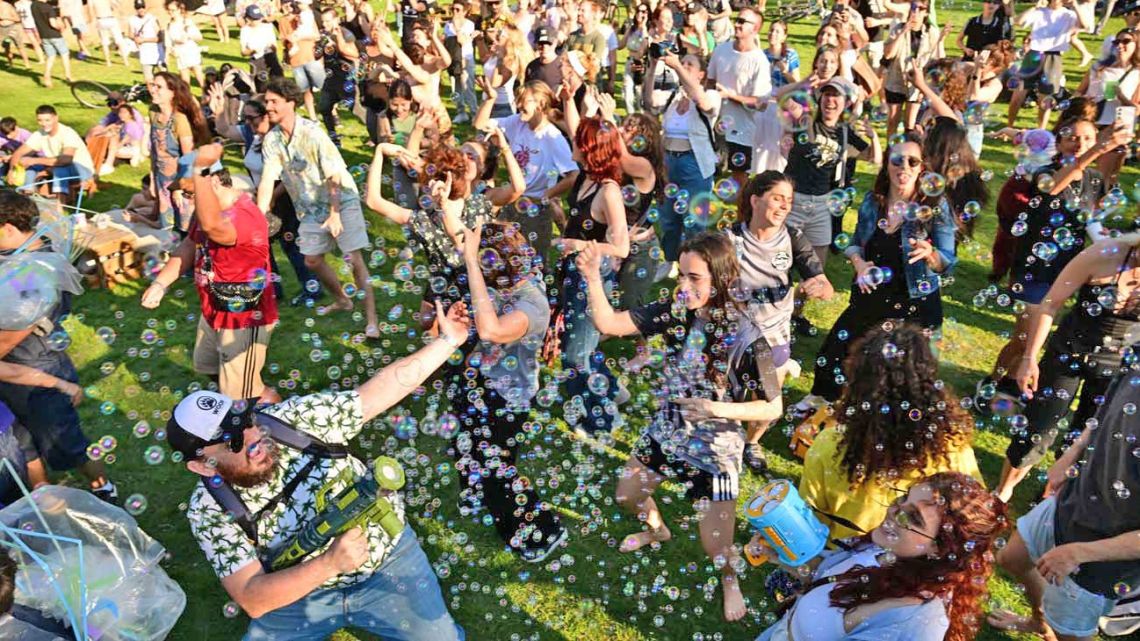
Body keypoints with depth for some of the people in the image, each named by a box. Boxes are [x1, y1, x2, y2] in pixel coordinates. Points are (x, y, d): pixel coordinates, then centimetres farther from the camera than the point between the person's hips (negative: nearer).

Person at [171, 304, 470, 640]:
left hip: (387, 556, -1)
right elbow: (253, 600, -21)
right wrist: (330, 563, -36)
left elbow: (383, 389, -13)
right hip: (300, 591, 2)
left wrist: (448, 340, -17)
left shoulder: (296, 418, -16)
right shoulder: (209, 510, -16)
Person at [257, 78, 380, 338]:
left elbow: (334, 175, -21)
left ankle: (371, 319, -9)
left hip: (342, 199, -6)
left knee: (354, 258, -13)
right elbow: (267, 181, -8)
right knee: (312, 259, 11)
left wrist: (335, 214, -26)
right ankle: (343, 300, 34)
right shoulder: (271, 140, -4)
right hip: (311, 206, 6)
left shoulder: (312, 133, -20)